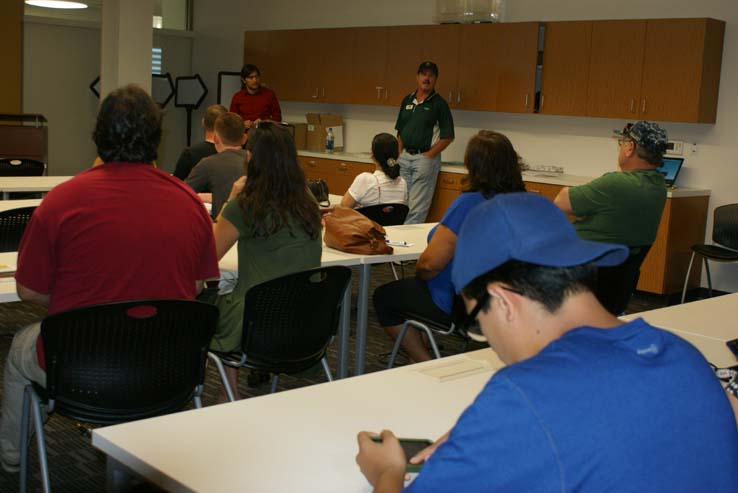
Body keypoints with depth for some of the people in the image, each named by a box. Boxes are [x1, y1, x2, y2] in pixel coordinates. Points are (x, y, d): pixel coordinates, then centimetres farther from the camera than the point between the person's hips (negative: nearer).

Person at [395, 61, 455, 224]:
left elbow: (448, 136, -7)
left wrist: (429, 155, -11)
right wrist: (400, 153, 6)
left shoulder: (439, 104, -5)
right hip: (404, 156, 6)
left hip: (425, 158, -6)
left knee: (417, 208, -4)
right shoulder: (407, 100, 12)